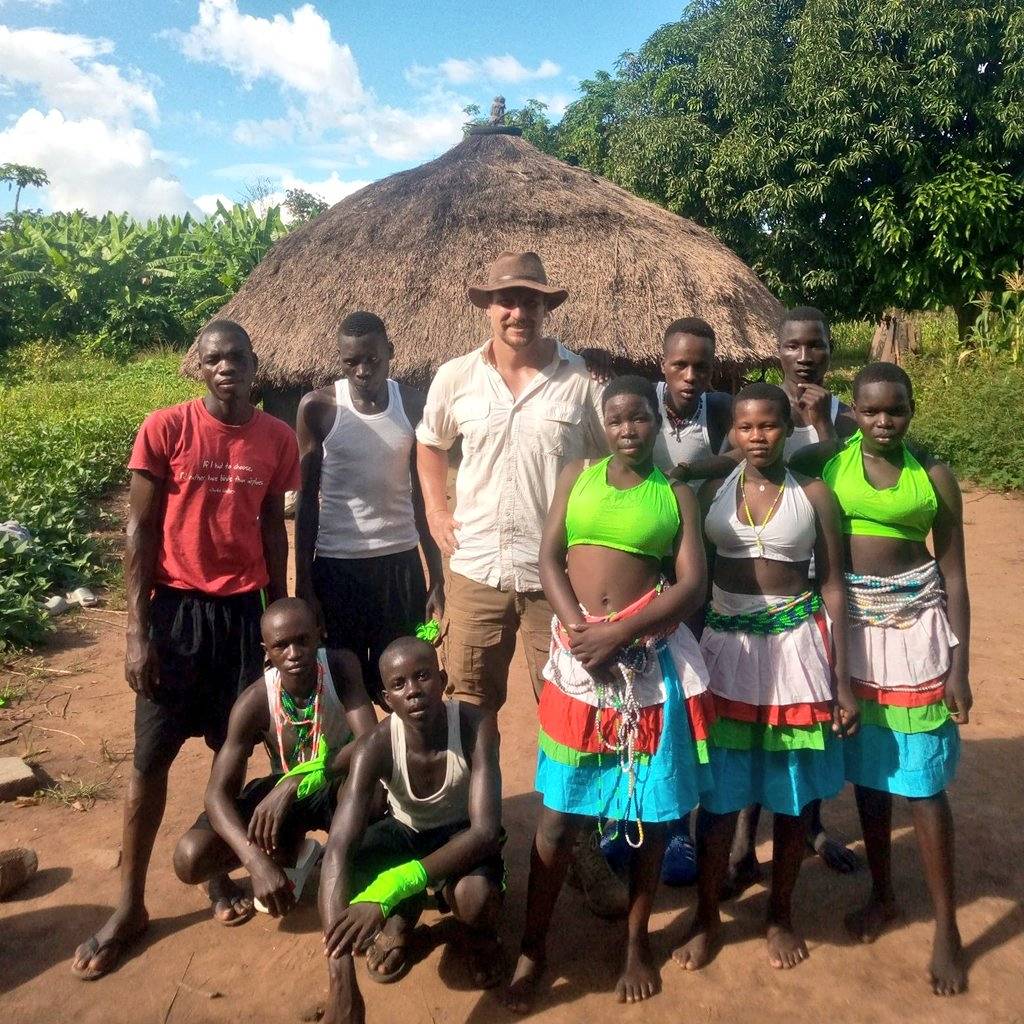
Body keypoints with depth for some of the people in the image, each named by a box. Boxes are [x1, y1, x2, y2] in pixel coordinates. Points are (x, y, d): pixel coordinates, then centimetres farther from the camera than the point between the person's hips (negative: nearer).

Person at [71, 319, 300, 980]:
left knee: (233, 749, 11)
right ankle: (131, 905, 21)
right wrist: (137, 630, -9)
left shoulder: (278, 438, 0)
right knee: (152, 757, 5)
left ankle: (221, 872, 32)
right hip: (176, 607, -2)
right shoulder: (165, 428, -7)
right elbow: (140, 530, -5)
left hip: (244, 609, 2)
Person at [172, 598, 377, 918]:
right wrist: (256, 861, -40)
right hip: (282, 790, 2)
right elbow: (217, 793, -24)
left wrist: (293, 785, -43)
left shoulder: (341, 667, -25)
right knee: (190, 858, -18)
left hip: (341, 787, -2)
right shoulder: (255, 702, -23)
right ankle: (292, 851, 11)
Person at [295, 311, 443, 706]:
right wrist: (303, 584, -2)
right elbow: (307, 499, 1)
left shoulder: (412, 404, 1)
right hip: (335, 563, -1)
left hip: (401, 560, 2)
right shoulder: (318, 407, -4)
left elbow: (423, 493, 5)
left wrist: (437, 579, 3)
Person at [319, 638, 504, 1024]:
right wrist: (342, 985, -47)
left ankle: (482, 935, 4)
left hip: (461, 833, -2)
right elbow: (337, 851, -37)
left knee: (475, 897, -36)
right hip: (406, 830, 2)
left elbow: (486, 830, -39)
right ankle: (402, 918, 6)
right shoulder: (376, 746, -29)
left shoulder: (476, 725, -32)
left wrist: (389, 889, -52)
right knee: (341, 878, -28)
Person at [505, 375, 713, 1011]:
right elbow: (550, 559, 2)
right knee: (559, 808, 6)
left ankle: (638, 940, 31)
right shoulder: (577, 476, 8)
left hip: (649, 656, 0)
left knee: (650, 806, 10)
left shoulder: (678, 495, 4)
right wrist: (579, 630, -13)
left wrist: (618, 634, -16)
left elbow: (693, 585, -6)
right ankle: (534, 948, 21)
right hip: (576, 652, 1)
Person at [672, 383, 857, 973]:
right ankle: (707, 919, 25)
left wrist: (843, 680, -3)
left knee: (792, 792, 11)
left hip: (796, 646, 0)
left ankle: (781, 915, 32)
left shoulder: (814, 495, -1)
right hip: (726, 645, 1)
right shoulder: (713, 493, 1)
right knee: (720, 793, 6)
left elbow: (833, 587, 0)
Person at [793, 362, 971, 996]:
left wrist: (960, 668, -2)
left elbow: (955, 576, 1)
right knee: (869, 771, 15)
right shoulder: (826, 461, -2)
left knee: (922, 781, 2)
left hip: (914, 629, -1)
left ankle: (947, 929, 18)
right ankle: (883, 895, 35)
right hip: (850, 628, 1)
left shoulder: (934, 476, -1)